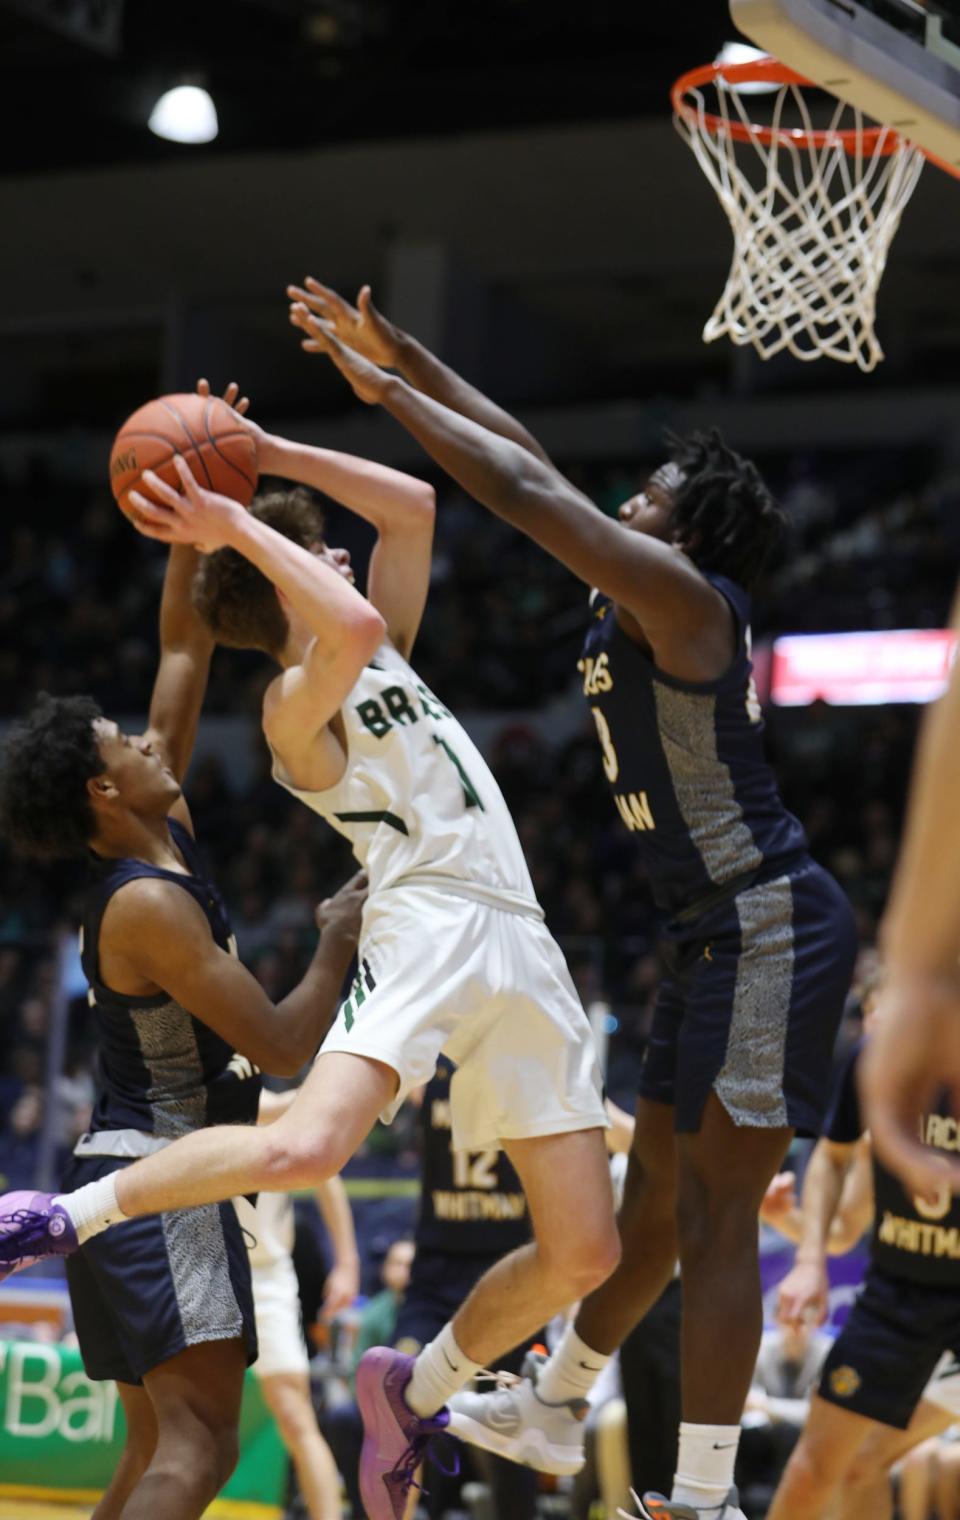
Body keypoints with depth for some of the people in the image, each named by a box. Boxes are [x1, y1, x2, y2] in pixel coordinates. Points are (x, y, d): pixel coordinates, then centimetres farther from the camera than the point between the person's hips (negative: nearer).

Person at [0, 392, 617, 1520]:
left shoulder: (386, 655, 24)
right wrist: (234, 525, -13)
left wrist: (270, 452, 18)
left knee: (583, 1254, 0)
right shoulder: (295, 703, 1)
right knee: (305, 1144, -33)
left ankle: (414, 1391, 20)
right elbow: (351, 626, -22)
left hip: (519, 951, 7)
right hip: (426, 926, -7)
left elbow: (416, 508, 23)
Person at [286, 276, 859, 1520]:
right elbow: (529, 464, 16)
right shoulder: (637, 599, 11)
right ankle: (553, 1406, 37)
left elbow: (526, 492, -20)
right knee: (658, 1190, 22)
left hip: (769, 928, -10)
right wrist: (394, 351, 15)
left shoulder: (683, 596, -15)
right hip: (720, 933, 10)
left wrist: (389, 393, -11)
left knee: (714, 1218, -9)